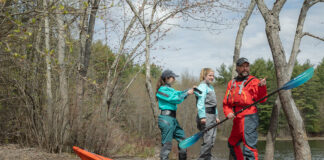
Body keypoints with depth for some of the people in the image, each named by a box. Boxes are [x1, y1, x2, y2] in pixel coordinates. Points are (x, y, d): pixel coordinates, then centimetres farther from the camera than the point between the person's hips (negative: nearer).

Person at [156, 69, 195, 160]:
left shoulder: (169, 89, 18)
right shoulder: (162, 90, -12)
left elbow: (178, 93, 8)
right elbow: (176, 99, -16)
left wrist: (190, 90, -4)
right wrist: (187, 93, -7)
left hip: (173, 118, 10)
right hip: (166, 118, -10)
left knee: (182, 138, 16)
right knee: (167, 144, -6)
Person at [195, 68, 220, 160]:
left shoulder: (211, 87, 21)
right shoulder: (203, 86, -8)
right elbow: (200, 102, -17)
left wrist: (216, 116, 23)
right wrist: (202, 117, -24)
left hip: (212, 115, 10)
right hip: (206, 115, -9)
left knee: (212, 140, 10)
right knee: (207, 140, -13)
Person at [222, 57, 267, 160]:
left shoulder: (254, 81, 2)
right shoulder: (232, 83, 18)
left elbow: (261, 100, -8)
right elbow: (226, 102, 17)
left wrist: (262, 87, -23)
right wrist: (228, 112, -1)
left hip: (249, 118, -7)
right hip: (237, 119, 7)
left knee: (249, 146, -12)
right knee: (232, 144, 18)